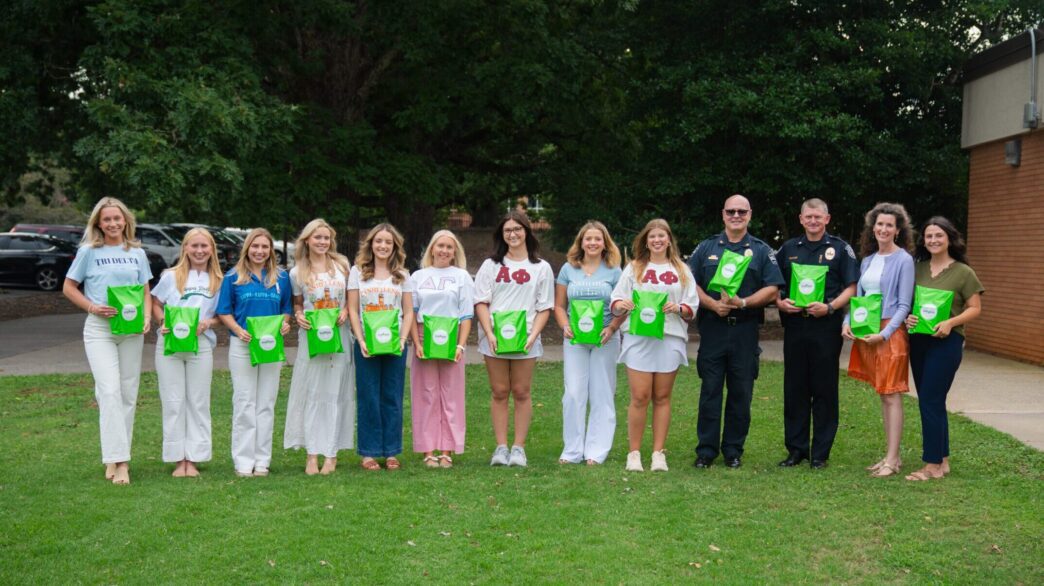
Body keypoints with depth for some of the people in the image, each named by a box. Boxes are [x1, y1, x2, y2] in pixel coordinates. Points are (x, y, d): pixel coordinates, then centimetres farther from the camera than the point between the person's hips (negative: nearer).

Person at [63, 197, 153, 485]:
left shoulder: (137, 253, 9)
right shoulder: (89, 252, 1)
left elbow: (146, 292, 15)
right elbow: (69, 288, 6)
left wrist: (147, 318, -3)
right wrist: (92, 307, -10)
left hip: (131, 331, 4)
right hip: (99, 329, -3)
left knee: (128, 394, 6)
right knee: (110, 392, -14)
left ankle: (117, 456, 17)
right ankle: (117, 460, -13)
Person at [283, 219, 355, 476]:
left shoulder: (342, 265, 6)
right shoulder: (297, 273, 4)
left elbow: (353, 297, 12)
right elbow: (297, 303, 14)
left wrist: (346, 311, -7)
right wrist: (298, 316, -6)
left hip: (339, 336, 0)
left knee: (335, 392, 2)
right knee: (310, 392, -1)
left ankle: (331, 453, 5)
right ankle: (312, 453, 2)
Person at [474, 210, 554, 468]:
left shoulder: (541, 268, 7)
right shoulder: (491, 265, 10)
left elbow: (544, 308, 5)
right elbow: (481, 302, 4)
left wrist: (533, 335, -11)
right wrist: (490, 334, -10)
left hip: (525, 339, -1)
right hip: (494, 339, 1)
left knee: (521, 392, 1)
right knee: (499, 392, 3)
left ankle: (519, 447, 7)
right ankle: (501, 447, 7)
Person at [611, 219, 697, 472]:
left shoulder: (681, 270, 14)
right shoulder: (634, 268, 13)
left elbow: (692, 307, 9)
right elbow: (615, 301, 7)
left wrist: (678, 308, -11)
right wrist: (621, 305, -15)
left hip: (670, 337, 1)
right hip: (638, 337, -1)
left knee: (662, 396, 4)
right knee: (640, 397, -6)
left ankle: (658, 453, 10)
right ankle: (634, 452, 3)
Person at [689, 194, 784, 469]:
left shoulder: (761, 251, 8)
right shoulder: (706, 248, 11)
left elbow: (772, 290, 0)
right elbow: (691, 284, 5)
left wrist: (743, 303, -14)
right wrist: (712, 304, -12)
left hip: (745, 330, 0)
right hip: (712, 328, 0)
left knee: (741, 393, 4)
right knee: (710, 390, 1)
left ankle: (733, 450, 14)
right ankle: (706, 449, 8)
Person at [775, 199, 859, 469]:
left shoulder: (840, 249, 3)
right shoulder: (788, 249, 13)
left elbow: (852, 287, -1)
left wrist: (830, 307, -16)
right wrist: (780, 303, -5)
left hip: (826, 327, -3)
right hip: (795, 325, 3)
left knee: (824, 390, 2)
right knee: (794, 389, 6)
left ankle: (820, 452, 9)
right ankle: (796, 448, 15)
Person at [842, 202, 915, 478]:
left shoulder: (903, 260, -6)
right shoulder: (867, 260, 14)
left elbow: (904, 305, -9)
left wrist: (884, 333, -18)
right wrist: (848, 322, 0)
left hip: (890, 333, -7)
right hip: (866, 332, 7)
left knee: (891, 395, -5)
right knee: (882, 395, 10)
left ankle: (892, 460, -2)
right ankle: (891, 454, 16)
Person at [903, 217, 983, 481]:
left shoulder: (963, 272, -4)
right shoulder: (917, 268, 8)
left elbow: (975, 308, -4)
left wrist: (950, 322, -19)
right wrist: (907, 316, -8)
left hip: (946, 342, -5)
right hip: (918, 340, 6)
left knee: (930, 401, -8)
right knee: (933, 402, 11)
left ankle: (933, 466, 0)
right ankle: (942, 460, 21)